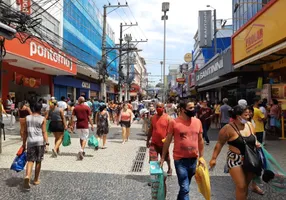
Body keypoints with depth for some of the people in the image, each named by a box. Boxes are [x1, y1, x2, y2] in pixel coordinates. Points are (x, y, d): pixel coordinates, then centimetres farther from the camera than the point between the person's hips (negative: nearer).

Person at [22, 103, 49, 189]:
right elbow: (44, 132, -8)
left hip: (30, 142, 2)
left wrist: (24, 143, 14)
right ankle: (36, 180, 21)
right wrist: (47, 142, -8)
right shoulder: (42, 119, -2)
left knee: (30, 160, 5)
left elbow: (25, 132, 8)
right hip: (40, 141, -2)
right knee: (38, 161, 10)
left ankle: (27, 176, -19)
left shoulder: (27, 118, 6)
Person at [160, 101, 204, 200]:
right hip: (180, 159, -4)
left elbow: (200, 140, 10)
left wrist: (201, 157, 10)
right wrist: (163, 158, -2)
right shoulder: (174, 122, -11)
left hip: (193, 159, 4)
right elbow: (168, 140, -4)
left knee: (185, 186, 21)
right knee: (185, 188, -1)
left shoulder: (198, 121, 1)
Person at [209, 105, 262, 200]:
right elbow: (220, 143, -12)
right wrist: (214, 158, -15)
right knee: (241, 186, -5)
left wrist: (256, 143, -4)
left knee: (246, 184, 16)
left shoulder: (249, 125, 1)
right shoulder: (229, 128, -18)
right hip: (235, 160, -6)